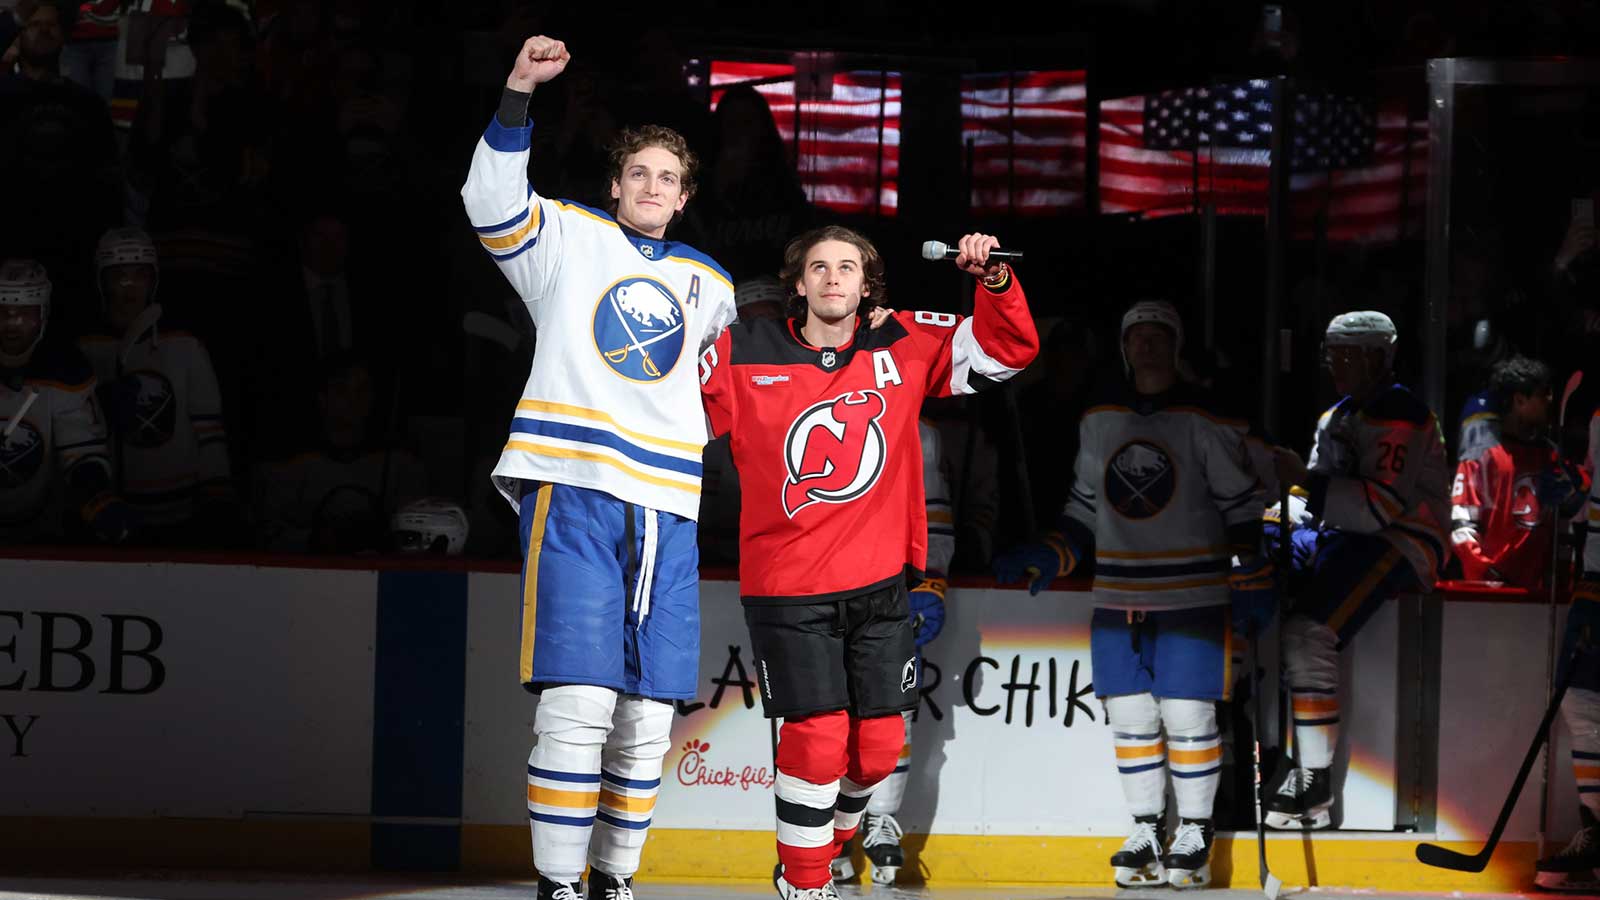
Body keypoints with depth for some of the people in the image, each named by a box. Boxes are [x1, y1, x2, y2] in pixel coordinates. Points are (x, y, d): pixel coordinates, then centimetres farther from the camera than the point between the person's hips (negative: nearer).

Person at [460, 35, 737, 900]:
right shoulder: (567, 238, 8)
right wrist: (519, 92, -20)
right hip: (572, 491, -5)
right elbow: (493, 203, -12)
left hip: (666, 511, 5)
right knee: (579, 703, -15)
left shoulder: (710, 285, 21)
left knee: (646, 718, 3)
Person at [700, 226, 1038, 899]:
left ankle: (839, 829, 37)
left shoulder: (903, 348, 2)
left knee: (879, 743, 7)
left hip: (880, 583, 3)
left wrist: (994, 281, -13)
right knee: (817, 736, -11)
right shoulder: (743, 356, -4)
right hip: (787, 588, -3)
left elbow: (1006, 349, 2)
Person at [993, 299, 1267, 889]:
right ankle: (1147, 833, 16)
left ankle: (1194, 835, 8)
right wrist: (1048, 557, 6)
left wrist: (1253, 582, -8)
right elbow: (1084, 507, 18)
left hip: (1192, 594, -4)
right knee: (1130, 716, 5)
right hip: (1117, 595, 4)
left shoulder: (1206, 420, -5)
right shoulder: (1098, 420, 9)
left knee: (1187, 716, -5)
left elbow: (1243, 504, -2)